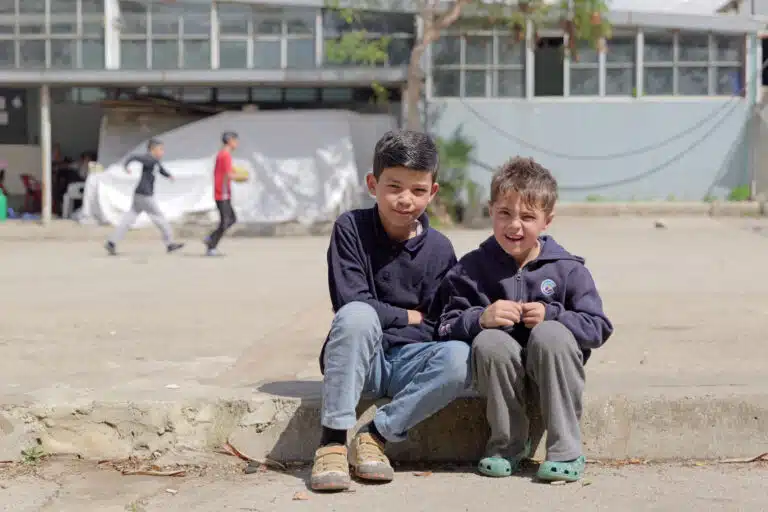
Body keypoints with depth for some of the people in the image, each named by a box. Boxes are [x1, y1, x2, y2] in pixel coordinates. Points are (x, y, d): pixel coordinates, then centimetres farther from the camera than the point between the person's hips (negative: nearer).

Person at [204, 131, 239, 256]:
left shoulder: (220, 154, 16)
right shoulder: (226, 155, -14)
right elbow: (229, 175, -21)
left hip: (219, 193, 9)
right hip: (223, 194, -9)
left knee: (232, 219, 14)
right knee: (224, 222, -5)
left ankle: (210, 239, 10)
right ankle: (211, 248, -2)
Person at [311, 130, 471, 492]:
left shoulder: (439, 249, 0)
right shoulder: (351, 228, -4)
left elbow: (437, 327, -1)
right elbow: (349, 301, -13)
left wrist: (384, 320, -14)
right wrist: (411, 317, -7)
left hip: (408, 360, 2)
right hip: (357, 359, -2)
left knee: (459, 358, -29)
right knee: (357, 315, -35)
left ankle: (375, 436, -16)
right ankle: (332, 441, -29)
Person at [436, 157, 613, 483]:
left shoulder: (568, 270, -1)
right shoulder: (471, 269, 1)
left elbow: (598, 328, -6)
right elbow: (446, 329, -5)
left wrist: (551, 315, -20)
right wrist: (480, 318, -25)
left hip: (551, 370, -1)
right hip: (499, 371, 1)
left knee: (551, 334, -32)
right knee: (489, 341, -31)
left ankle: (566, 451, -22)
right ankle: (507, 445, -12)